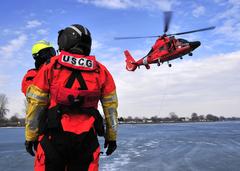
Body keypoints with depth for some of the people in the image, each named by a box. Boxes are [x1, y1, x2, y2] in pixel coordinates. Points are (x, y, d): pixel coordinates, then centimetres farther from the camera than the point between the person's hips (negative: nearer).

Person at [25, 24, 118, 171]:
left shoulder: (50, 67, 1)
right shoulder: (101, 71, 6)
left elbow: (35, 104, 1)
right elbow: (111, 107, 8)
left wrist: (31, 137, 9)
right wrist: (112, 136, 17)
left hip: (54, 136, -1)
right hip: (87, 139, 1)